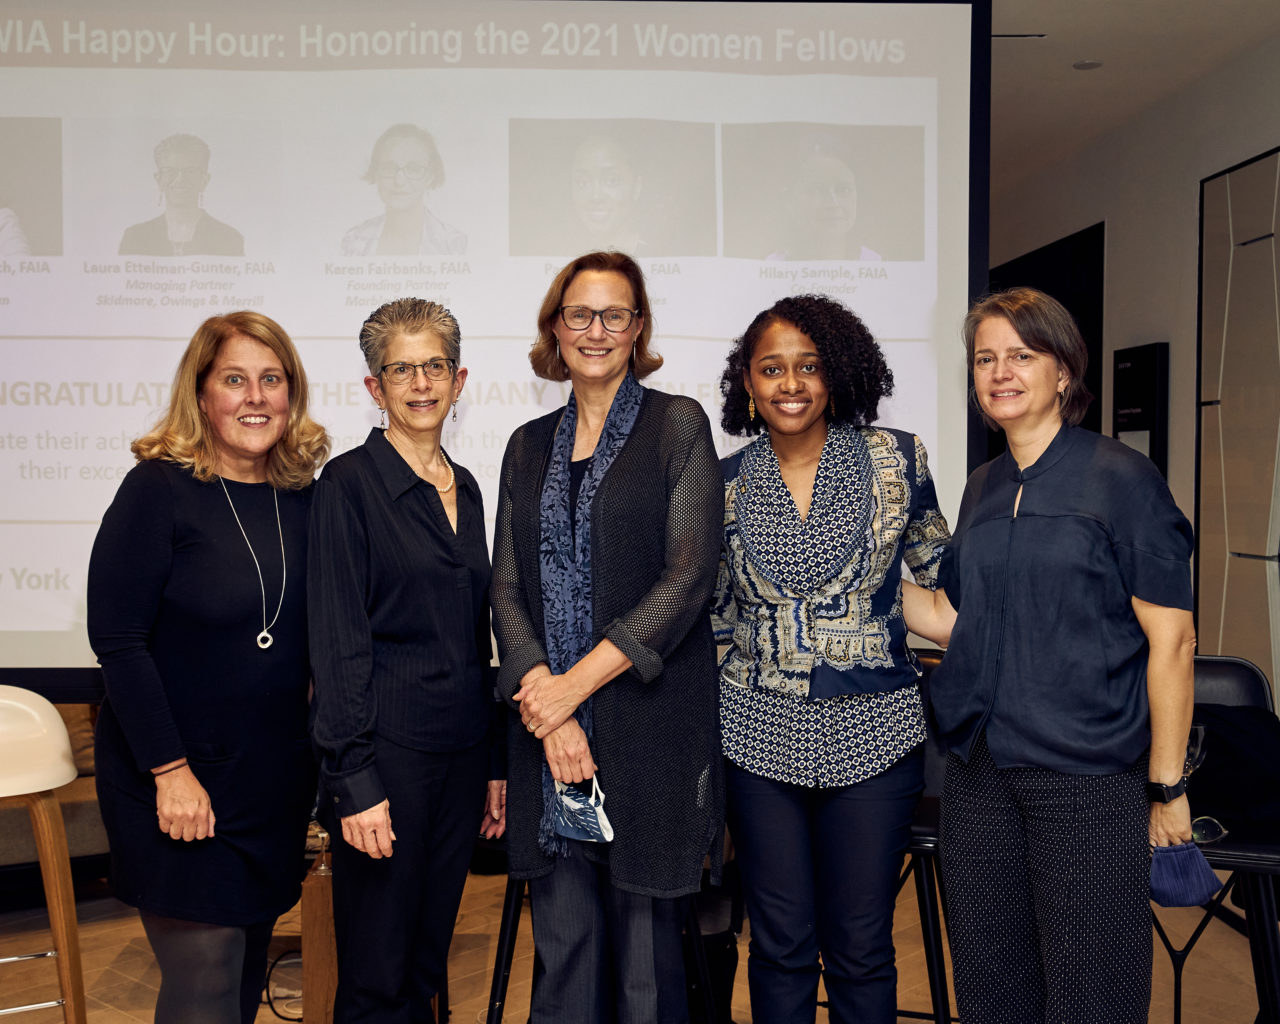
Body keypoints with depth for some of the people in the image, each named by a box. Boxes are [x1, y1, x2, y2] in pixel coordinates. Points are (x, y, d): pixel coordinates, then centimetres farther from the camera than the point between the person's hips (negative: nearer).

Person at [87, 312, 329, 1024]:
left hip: (277, 778, 5)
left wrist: (320, 755, 4)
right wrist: (170, 769, -17)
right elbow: (116, 638, -14)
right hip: (178, 780, -5)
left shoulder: (303, 494, 3)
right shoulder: (160, 489, -12)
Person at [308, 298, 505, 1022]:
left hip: (462, 750, 6)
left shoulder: (465, 487, 12)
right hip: (387, 745, -6)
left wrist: (495, 761, 13)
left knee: (430, 955, 16)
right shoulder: (350, 483, -8)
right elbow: (338, 641, -12)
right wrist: (355, 780, -16)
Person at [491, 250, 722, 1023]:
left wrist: (576, 682, -12)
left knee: (646, 944, 4)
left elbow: (690, 574, -8)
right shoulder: (530, 446, 14)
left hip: (650, 724, -3)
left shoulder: (678, 425, 1)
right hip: (548, 728, 4)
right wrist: (545, 705, -8)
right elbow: (508, 589, 7)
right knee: (564, 947, 9)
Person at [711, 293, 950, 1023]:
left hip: (874, 731, -1)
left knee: (861, 948, 7)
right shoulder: (726, 484, 2)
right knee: (780, 944, 10)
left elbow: (938, 574, 11)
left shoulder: (896, 459, -2)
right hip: (761, 731, 1)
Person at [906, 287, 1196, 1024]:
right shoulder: (983, 491, 11)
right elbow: (953, 618, 11)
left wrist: (1167, 787, -10)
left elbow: (1172, 640, -9)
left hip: (1089, 775, -5)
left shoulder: (1122, 479, -7)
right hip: (980, 769, 6)